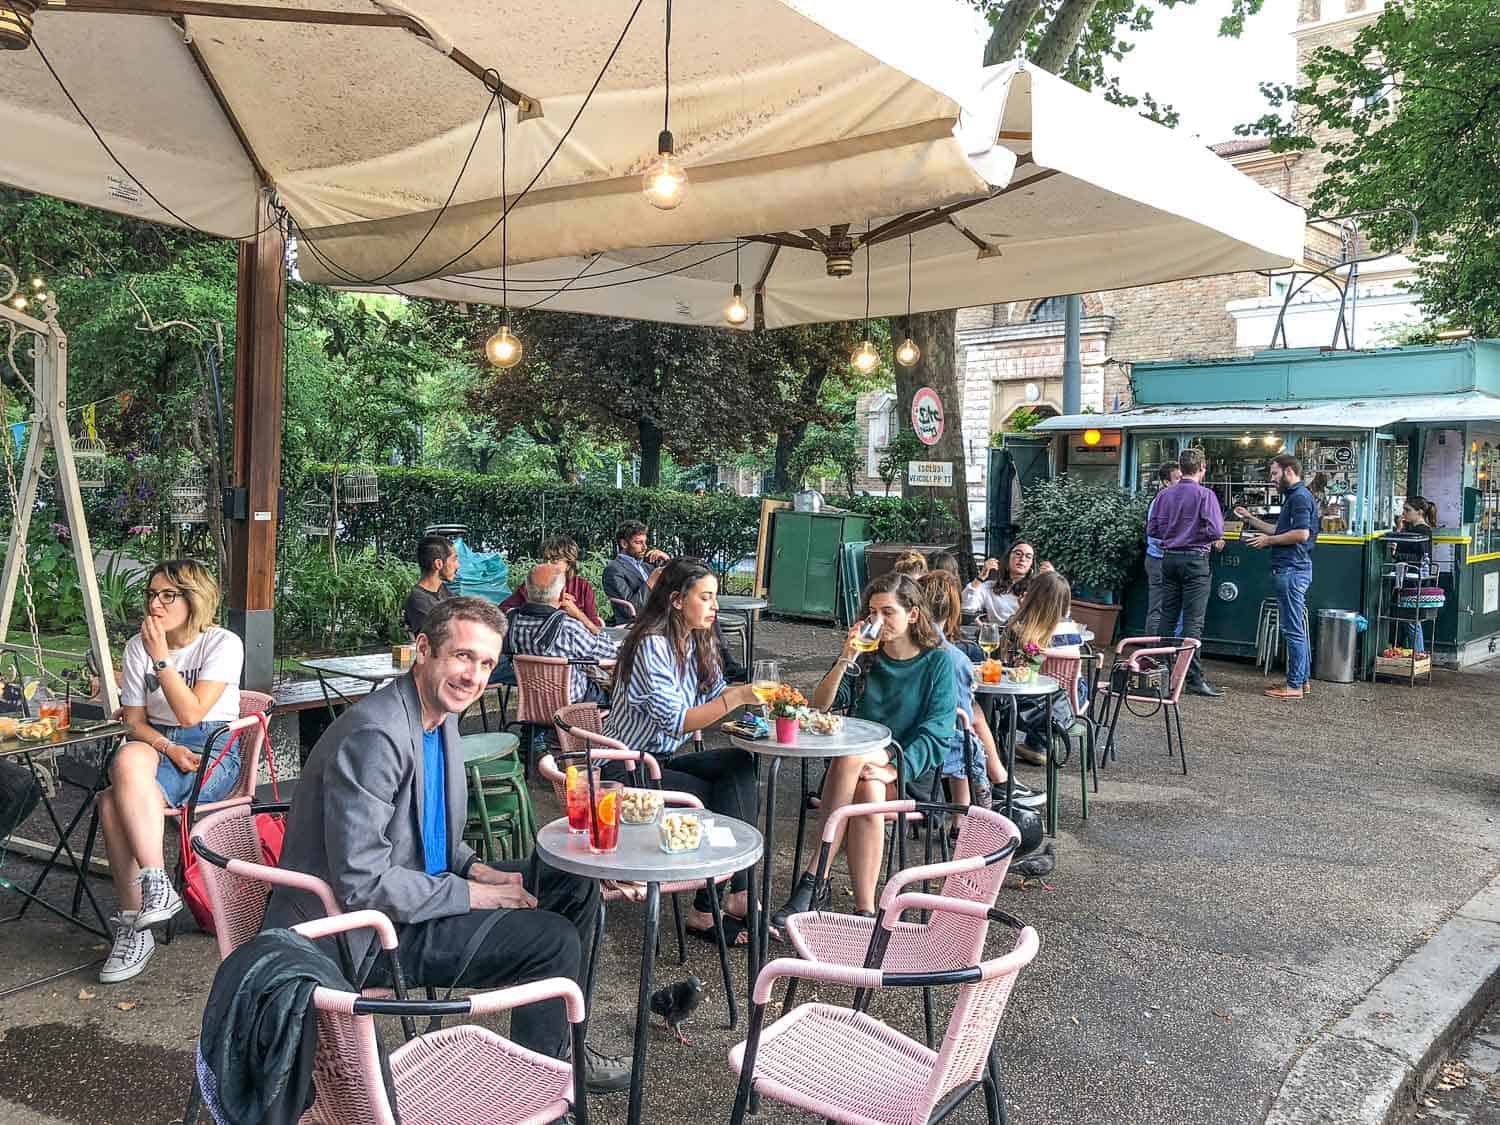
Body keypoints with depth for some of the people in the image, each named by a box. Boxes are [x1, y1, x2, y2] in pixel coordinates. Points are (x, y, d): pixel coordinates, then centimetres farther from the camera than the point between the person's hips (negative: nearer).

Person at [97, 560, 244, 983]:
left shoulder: (223, 644, -5)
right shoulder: (137, 646, 10)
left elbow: (191, 714, -14)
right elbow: (134, 720, 8)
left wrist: (162, 658, -17)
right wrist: (168, 749, -11)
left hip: (212, 752, -4)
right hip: (156, 744, 5)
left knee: (114, 802, -30)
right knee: (129, 759, -34)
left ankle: (133, 927, -23)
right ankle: (155, 887, -31)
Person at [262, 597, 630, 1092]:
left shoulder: (442, 715, 3)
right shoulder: (374, 735, -27)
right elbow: (362, 882, -28)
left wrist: (477, 870, -3)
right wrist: (474, 895, -20)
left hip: (413, 886, 10)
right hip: (363, 934, -10)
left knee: (573, 881, 10)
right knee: (554, 940, -17)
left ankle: (559, 1042, 26)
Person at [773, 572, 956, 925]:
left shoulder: (938, 662, 2)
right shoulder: (865, 657, 11)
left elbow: (936, 731, -7)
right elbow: (819, 710, 2)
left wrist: (894, 769, -21)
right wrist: (844, 661, -12)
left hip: (913, 769, -3)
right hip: (863, 762, 3)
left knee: (849, 755, -33)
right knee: (868, 793, -34)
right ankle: (865, 911, -33)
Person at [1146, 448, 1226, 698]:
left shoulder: (1164, 494, 5)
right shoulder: (1205, 494, -9)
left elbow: (1152, 529, 6)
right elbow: (1215, 530, -16)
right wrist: (1217, 541, 5)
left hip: (1169, 558, 5)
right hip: (1195, 559, -5)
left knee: (1166, 616, 12)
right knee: (1193, 621, -5)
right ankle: (1194, 678, -4)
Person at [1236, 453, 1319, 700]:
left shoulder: (1300, 497, -13)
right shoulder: (1293, 496, 20)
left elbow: (1301, 533, -23)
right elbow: (1280, 531, 27)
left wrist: (1268, 540, -12)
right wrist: (1250, 519, 25)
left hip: (1292, 570, -11)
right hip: (1292, 569, 11)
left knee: (1292, 629, -7)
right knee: (1296, 628, 14)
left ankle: (1294, 686, -4)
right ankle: (1301, 680, 21)